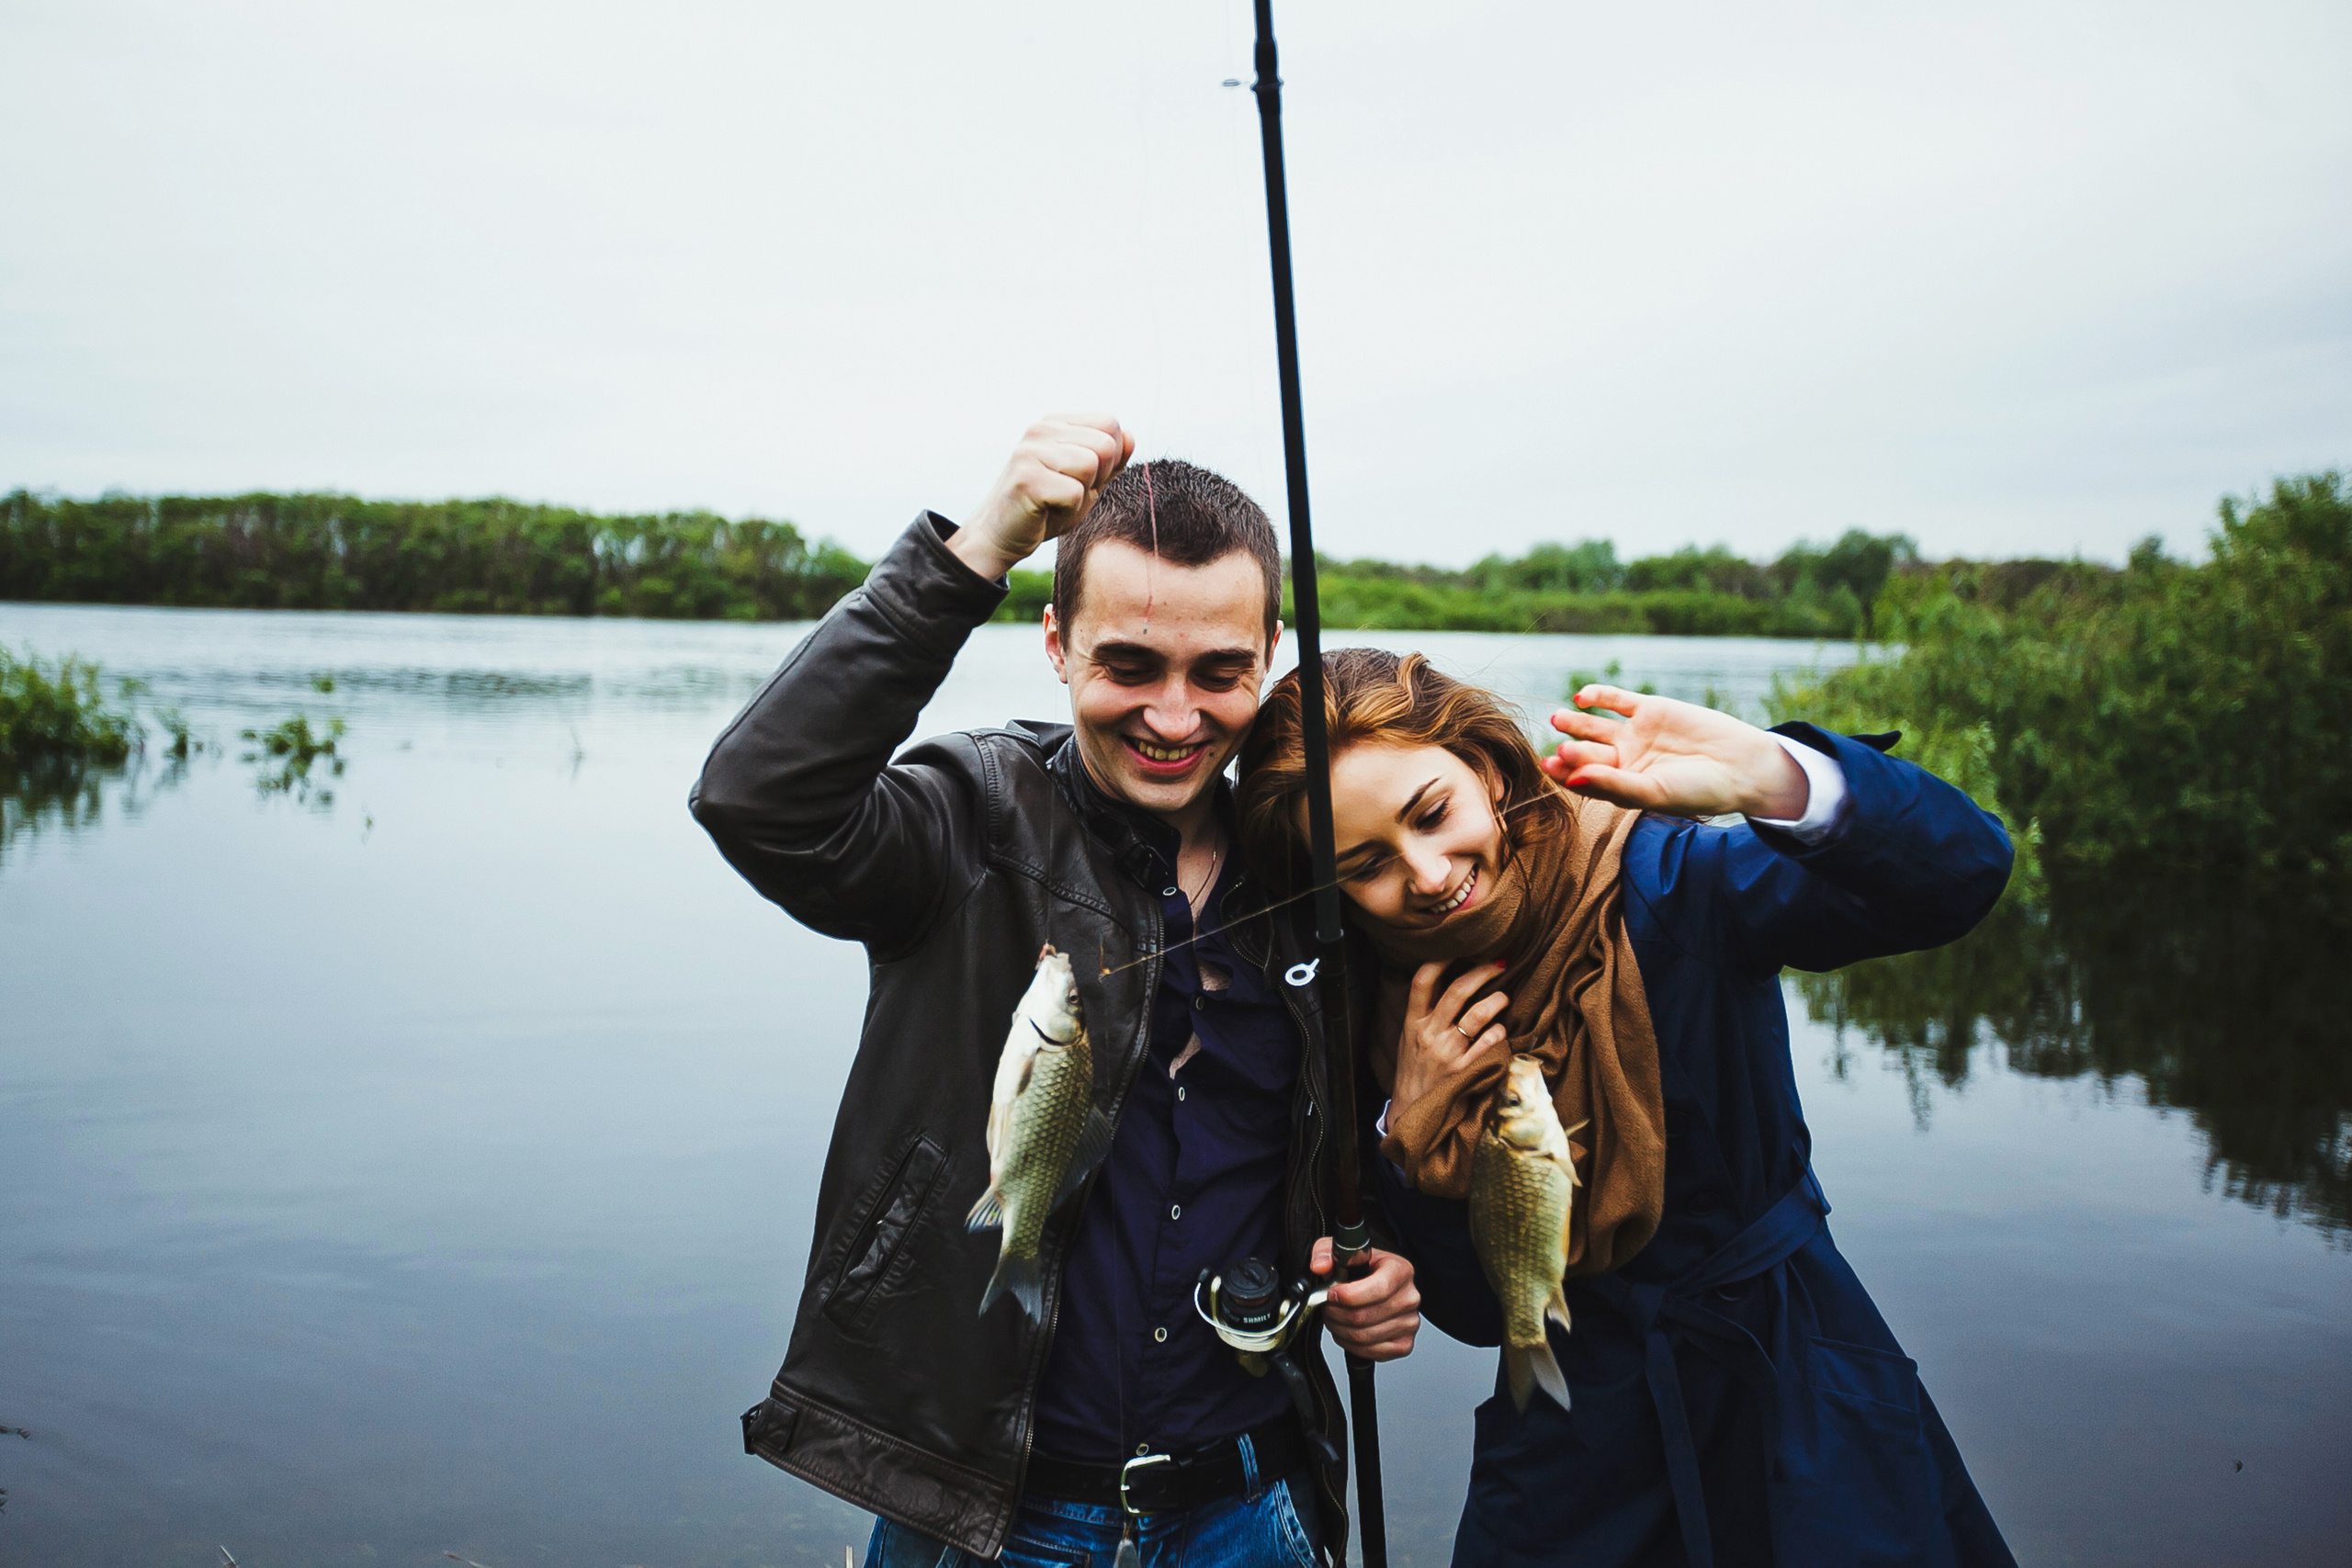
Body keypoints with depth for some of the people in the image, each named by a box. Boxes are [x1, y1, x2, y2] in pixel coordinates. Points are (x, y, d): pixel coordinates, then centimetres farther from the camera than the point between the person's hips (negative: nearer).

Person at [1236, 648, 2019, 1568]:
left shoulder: (1661, 880, -19)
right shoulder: (1374, 1012, -10)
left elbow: (1960, 870, -30)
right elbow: (1472, 1311, -6)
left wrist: (1774, 778, -46)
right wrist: (1412, 1130, -23)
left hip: (1795, 1396, -2)